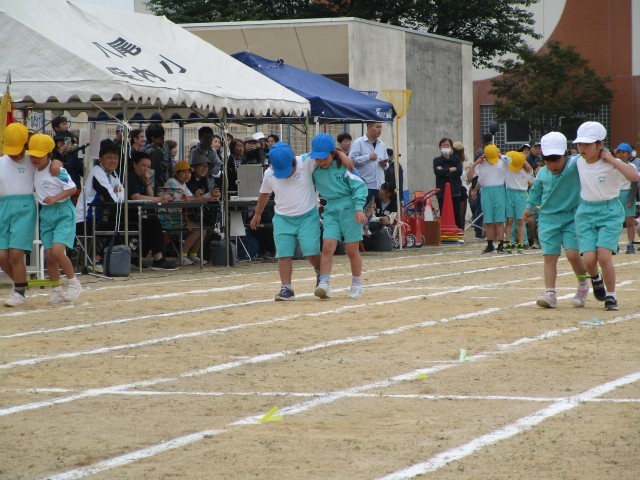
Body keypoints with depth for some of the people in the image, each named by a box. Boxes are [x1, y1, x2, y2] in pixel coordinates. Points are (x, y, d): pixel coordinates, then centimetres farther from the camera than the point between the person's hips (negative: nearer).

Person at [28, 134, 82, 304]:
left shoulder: (57, 170, -13)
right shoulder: (34, 171, 8)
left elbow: (72, 189, -14)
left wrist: (56, 198, -24)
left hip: (62, 212, -7)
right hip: (46, 214, 7)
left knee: (57, 251, -19)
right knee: (48, 255, 4)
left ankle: (73, 282, 0)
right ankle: (57, 290, 16)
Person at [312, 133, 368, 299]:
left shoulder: (343, 166, -9)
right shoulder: (314, 169, 3)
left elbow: (359, 186, -9)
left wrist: (359, 208, -17)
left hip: (349, 207, -4)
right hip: (330, 209, 4)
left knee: (352, 250, 2)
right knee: (327, 246, -12)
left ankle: (357, 284, 17)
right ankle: (324, 284, -16)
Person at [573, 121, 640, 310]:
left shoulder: (612, 165, -15)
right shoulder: (578, 162, 0)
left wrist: (612, 160, -27)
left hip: (610, 212, -4)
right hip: (585, 212, 4)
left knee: (604, 256, -17)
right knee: (589, 258, -10)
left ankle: (611, 295, 4)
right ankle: (595, 279, 27)